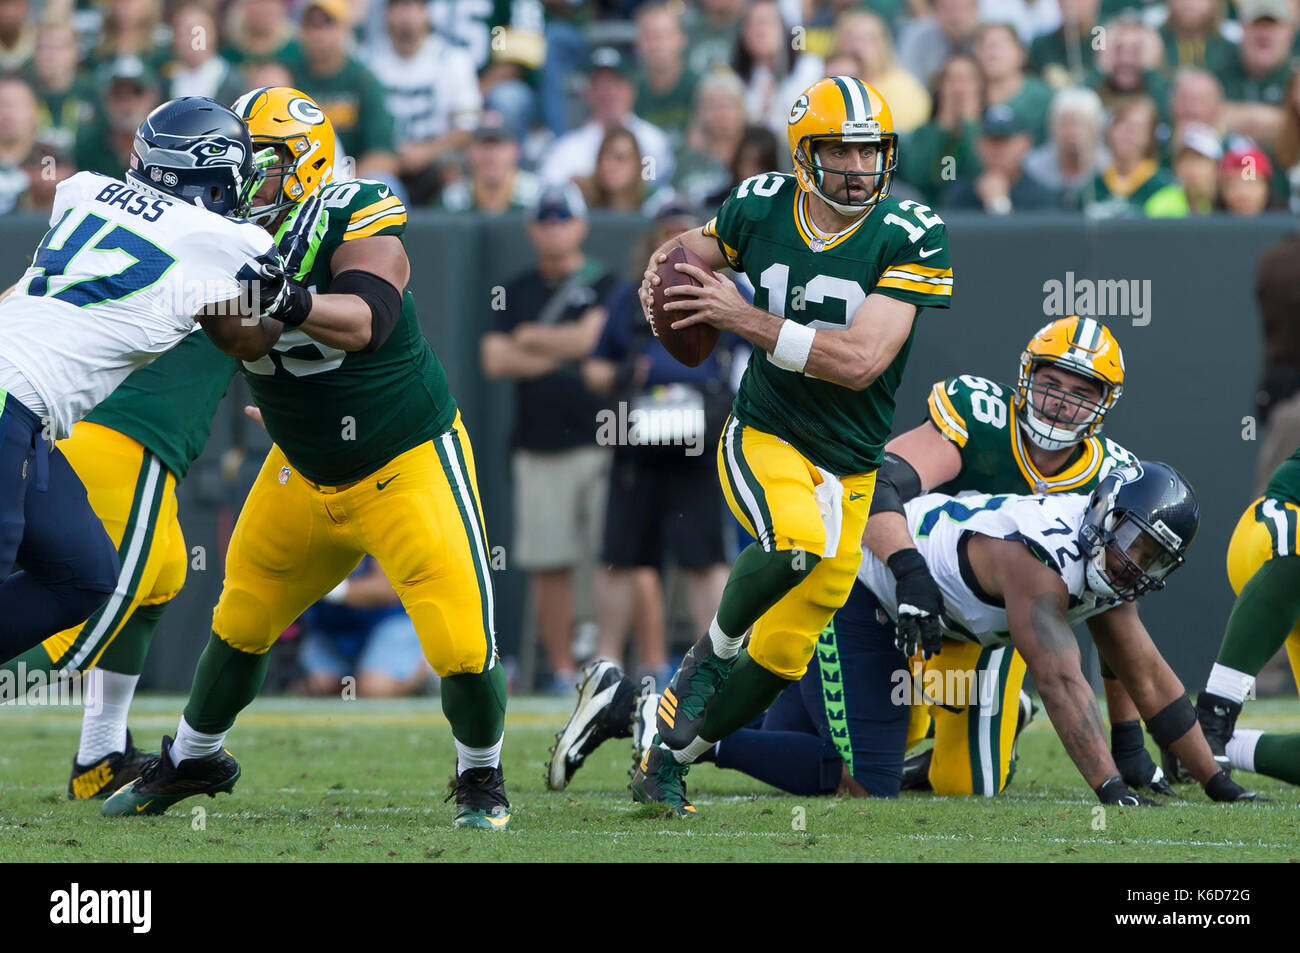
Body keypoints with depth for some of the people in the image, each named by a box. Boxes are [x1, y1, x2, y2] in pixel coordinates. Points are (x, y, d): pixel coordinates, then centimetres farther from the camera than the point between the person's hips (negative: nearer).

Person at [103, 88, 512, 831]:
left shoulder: (356, 223, -25)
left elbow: (365, 319, -41)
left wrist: (289, 303, -59)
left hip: (410, 465, -6)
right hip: (306, 474, 6)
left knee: (463, 643, -12)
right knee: (242, 620, 15)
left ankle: (482, 778, 15)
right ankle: (192, 760, 39)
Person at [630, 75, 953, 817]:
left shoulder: (909, 237, -14)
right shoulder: (761, 207, -5)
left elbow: (859, 361, -24)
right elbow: (696, 247, 18)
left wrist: (744, 318, -26)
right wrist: (660, 271, -6)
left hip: (848, 467, 1)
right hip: (764, 439, -1)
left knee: (784, 653, 6)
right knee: (797, 539, -36)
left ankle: (667, 759, 27)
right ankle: (714, 651, -9)